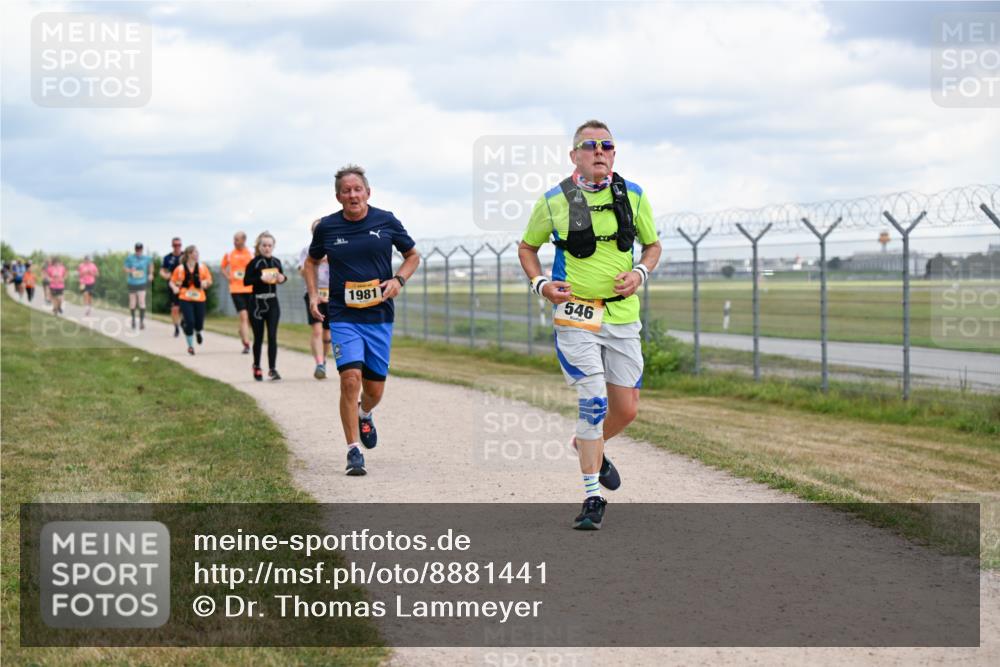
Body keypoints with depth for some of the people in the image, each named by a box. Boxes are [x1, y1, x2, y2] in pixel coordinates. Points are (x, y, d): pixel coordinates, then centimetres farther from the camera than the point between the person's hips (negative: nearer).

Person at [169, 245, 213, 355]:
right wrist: (175, 288, -15)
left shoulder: (202, 268, 3)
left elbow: (209, 281, 11)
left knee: (199, 324, 0)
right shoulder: (180, 269, -3)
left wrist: (205, 283, -11)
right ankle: (190, 346, 7)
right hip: (185, 299, -2)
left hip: (199, 299, 2)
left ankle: (197, 332, 40)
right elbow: (172, 282, 5)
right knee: (189, 322, -13)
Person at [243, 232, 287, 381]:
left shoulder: (276, 262, 7)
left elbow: (281, 276, 22)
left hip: (273, 303, 3)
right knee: (258, 338, 6)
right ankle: (256, 367, 24)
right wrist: (261, 278, -27)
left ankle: (272, 369, -6)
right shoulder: (254, 263, -7)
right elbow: (246, 281, -13)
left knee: (272, 336, -5)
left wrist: (282, 278, -1)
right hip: (258, 303, -3)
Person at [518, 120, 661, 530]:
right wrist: (540, 284, -5)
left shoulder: (633, 196, 3)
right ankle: (592, 498, -6)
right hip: (574, 315, -3)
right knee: (593, 402, -15)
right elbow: (527, 248, 12)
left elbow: (652, 244, 16)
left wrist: (640, 272, -5)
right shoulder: (553, 201, -3)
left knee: (627, 409, 6)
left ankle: (588, 446, 39)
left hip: (622, 315, 3)